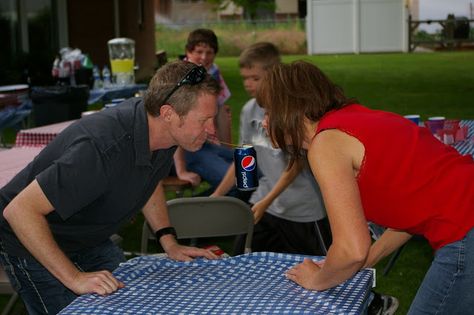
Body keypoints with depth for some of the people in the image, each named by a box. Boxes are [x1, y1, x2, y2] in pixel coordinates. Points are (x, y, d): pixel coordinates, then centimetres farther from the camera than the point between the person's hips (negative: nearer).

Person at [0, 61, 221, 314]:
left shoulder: (164, 132, -13)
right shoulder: (103, 150, -39)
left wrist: (168, 242, 1)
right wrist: (74, 278, -34)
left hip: (89, 241, 7)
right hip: (32, 243, -7)